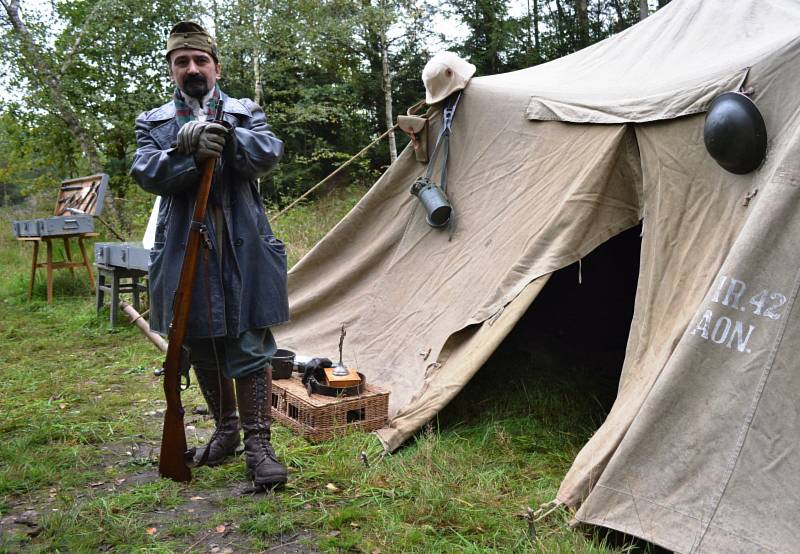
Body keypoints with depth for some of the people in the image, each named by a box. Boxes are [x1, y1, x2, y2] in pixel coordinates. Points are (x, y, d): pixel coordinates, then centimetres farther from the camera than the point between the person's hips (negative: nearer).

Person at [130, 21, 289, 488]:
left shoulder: (246, 113, 9)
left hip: (243, 251, -2)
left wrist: (226, 137, -25)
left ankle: (258, 444, 6)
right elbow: (147, 173, -7)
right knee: (202, 350, 13)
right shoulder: (154, 123, 11)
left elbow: (268, 154, -10)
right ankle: (225, 430, 31)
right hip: (185, 252, 2)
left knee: (250, 349, -4)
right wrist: (191, 151, -23)